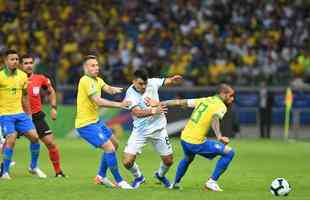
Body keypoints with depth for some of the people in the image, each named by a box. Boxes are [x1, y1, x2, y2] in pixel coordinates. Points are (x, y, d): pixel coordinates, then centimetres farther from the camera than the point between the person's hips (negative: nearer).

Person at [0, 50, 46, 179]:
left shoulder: (22, 75, 7)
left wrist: (28, 114, 19)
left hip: (20, 113, 5)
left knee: (34, 136, -4)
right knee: (11, 139, -20)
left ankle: (33, 167, 16)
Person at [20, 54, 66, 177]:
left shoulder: (40, 79, -1)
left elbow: (51, 91, 18)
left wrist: (53, 107, 9)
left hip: (37, 117, 2)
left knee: (50, 143, -5)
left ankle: (58, 171, 7)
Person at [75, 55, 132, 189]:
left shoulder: (97, 80, 9)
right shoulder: (86, 81, -21)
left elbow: (107, 88, -7)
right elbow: (99, 102, -29)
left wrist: (114, 89, -31)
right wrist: (120, 105, -32)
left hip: (95, 121, 10)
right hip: (86, 124, -10)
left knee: (113, 144, 21)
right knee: (109, 148, -15)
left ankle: (101, 176, 30)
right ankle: (119, 181, -4)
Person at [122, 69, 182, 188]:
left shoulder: (152, 83, -8)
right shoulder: (131, 93, -20)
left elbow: (166, 82, 10)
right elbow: (137, 112, -33)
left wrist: (172, 80, -13)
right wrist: (153, 111, -48)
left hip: (158, 129, 3)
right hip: (140, 131, -3)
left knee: (168, 161, 6)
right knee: (127, 162, -12)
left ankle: (161, 175, 41)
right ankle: (138, 177, 21)